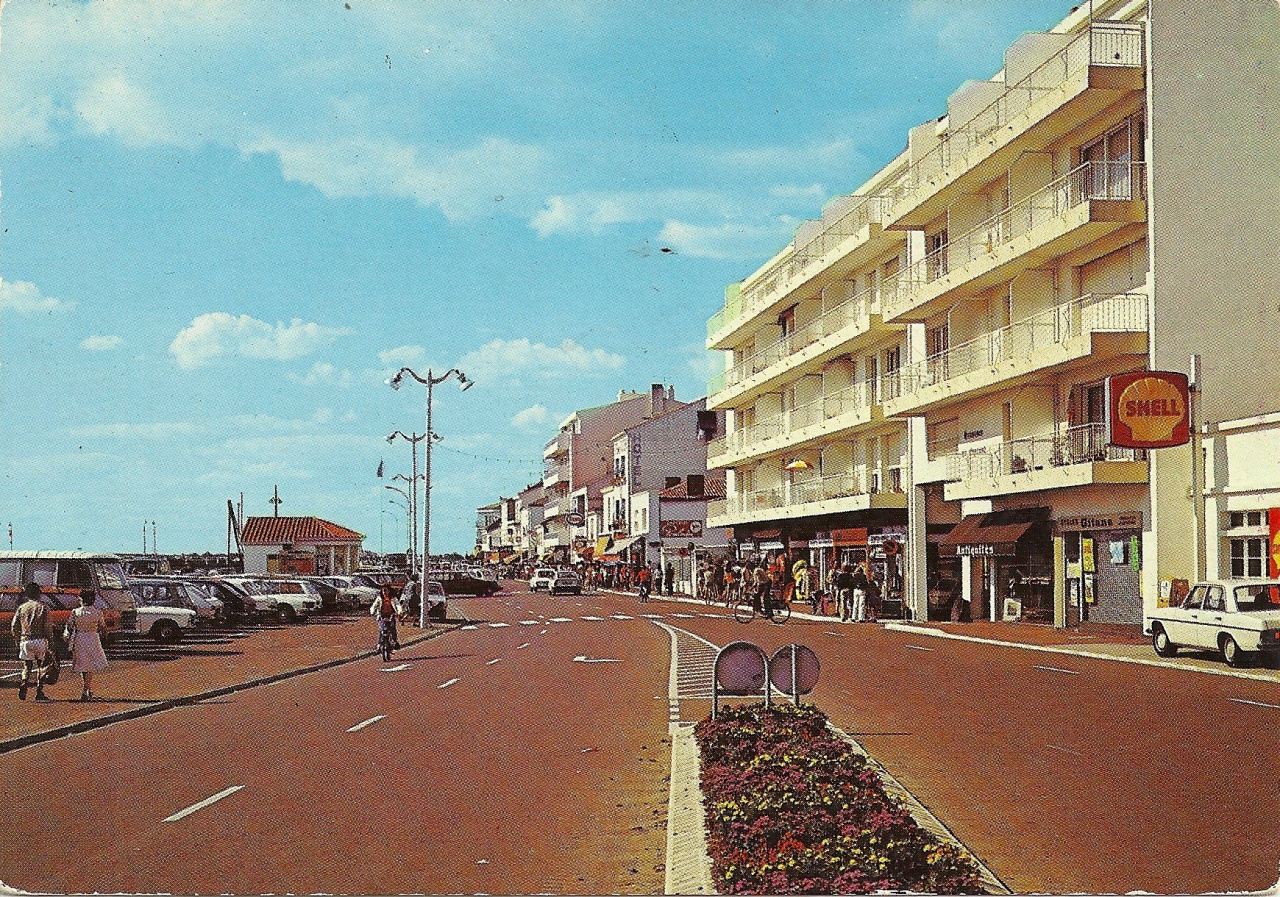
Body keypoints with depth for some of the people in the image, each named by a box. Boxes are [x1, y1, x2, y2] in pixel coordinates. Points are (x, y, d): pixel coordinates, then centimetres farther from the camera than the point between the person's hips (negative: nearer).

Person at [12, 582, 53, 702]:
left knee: (27, 666, 11)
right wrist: (50, 638, 0)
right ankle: (39, 692, 2)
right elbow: (47, 627, -8)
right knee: (42, 665, 6)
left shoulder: (21, 607, 8)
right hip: (40, 639, -3)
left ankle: (23, 685, -14)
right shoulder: (43, 607, -2)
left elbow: (14, 627, 7)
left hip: (25, 640, 3)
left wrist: (17, 642, 14)